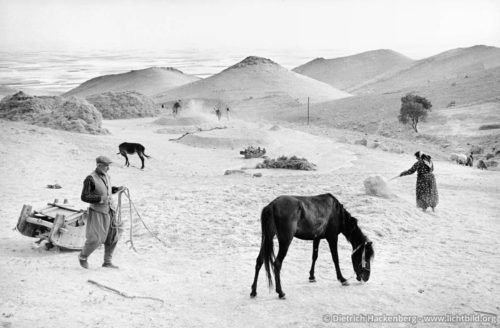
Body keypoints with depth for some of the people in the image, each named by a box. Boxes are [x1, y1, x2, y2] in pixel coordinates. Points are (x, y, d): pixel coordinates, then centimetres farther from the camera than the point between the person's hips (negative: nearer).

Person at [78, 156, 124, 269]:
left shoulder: (106, 176, 6)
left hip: (109, 211, 7)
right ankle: (83, 257, 21)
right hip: (97, 212, -7)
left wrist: (117, 189, 7)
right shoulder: (90, 179, -17)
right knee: (95, 239, -6)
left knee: (112, 237, 8)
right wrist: (101, 199, -25)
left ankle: (107, 262, 21)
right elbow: (84, 197, -18)